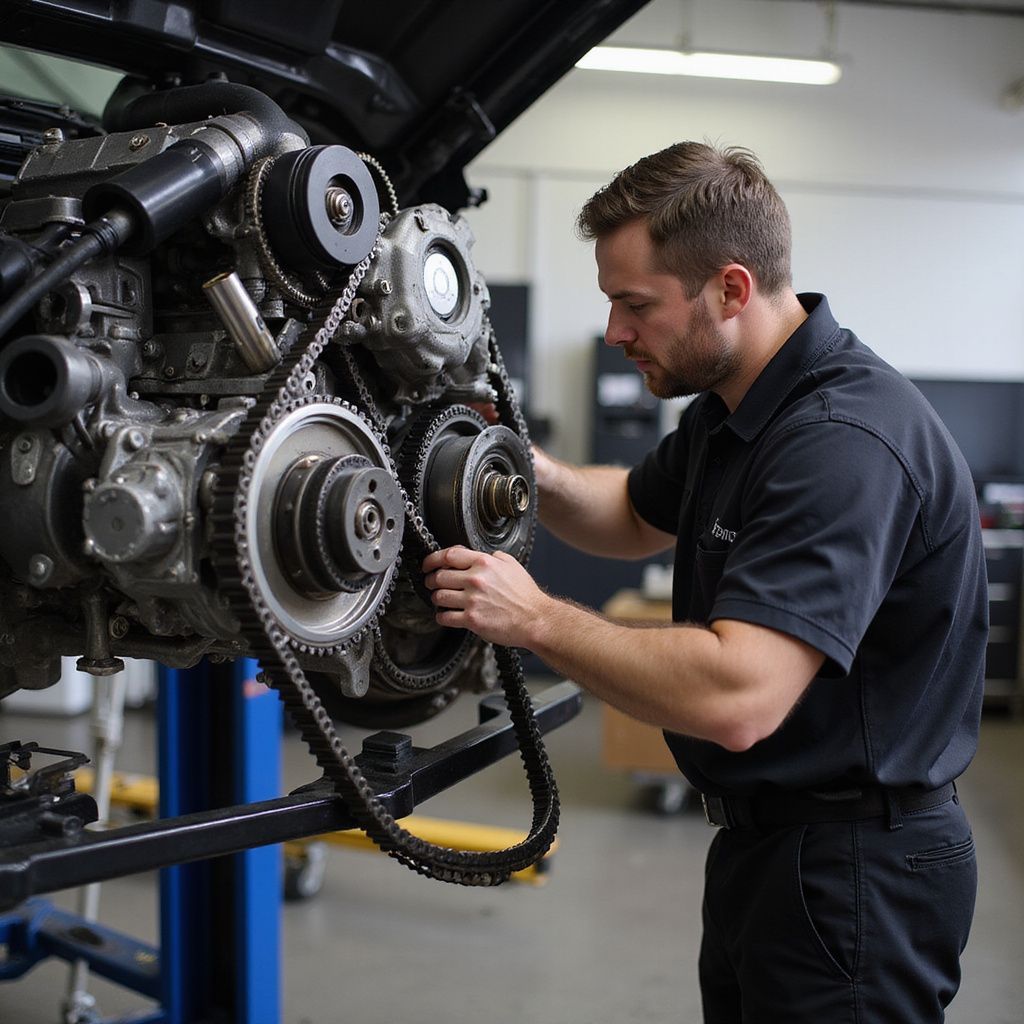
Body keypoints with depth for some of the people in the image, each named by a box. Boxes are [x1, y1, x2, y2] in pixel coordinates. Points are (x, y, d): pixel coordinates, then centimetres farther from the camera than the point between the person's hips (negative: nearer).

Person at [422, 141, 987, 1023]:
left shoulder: (847, 439, -28)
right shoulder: (730, 407, 4)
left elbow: (736, 699, -36)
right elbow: (639, 517, 21)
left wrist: (536, 619, -24)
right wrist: (537, 475, 0)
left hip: (852, 873, -9)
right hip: (769, 839, 10)